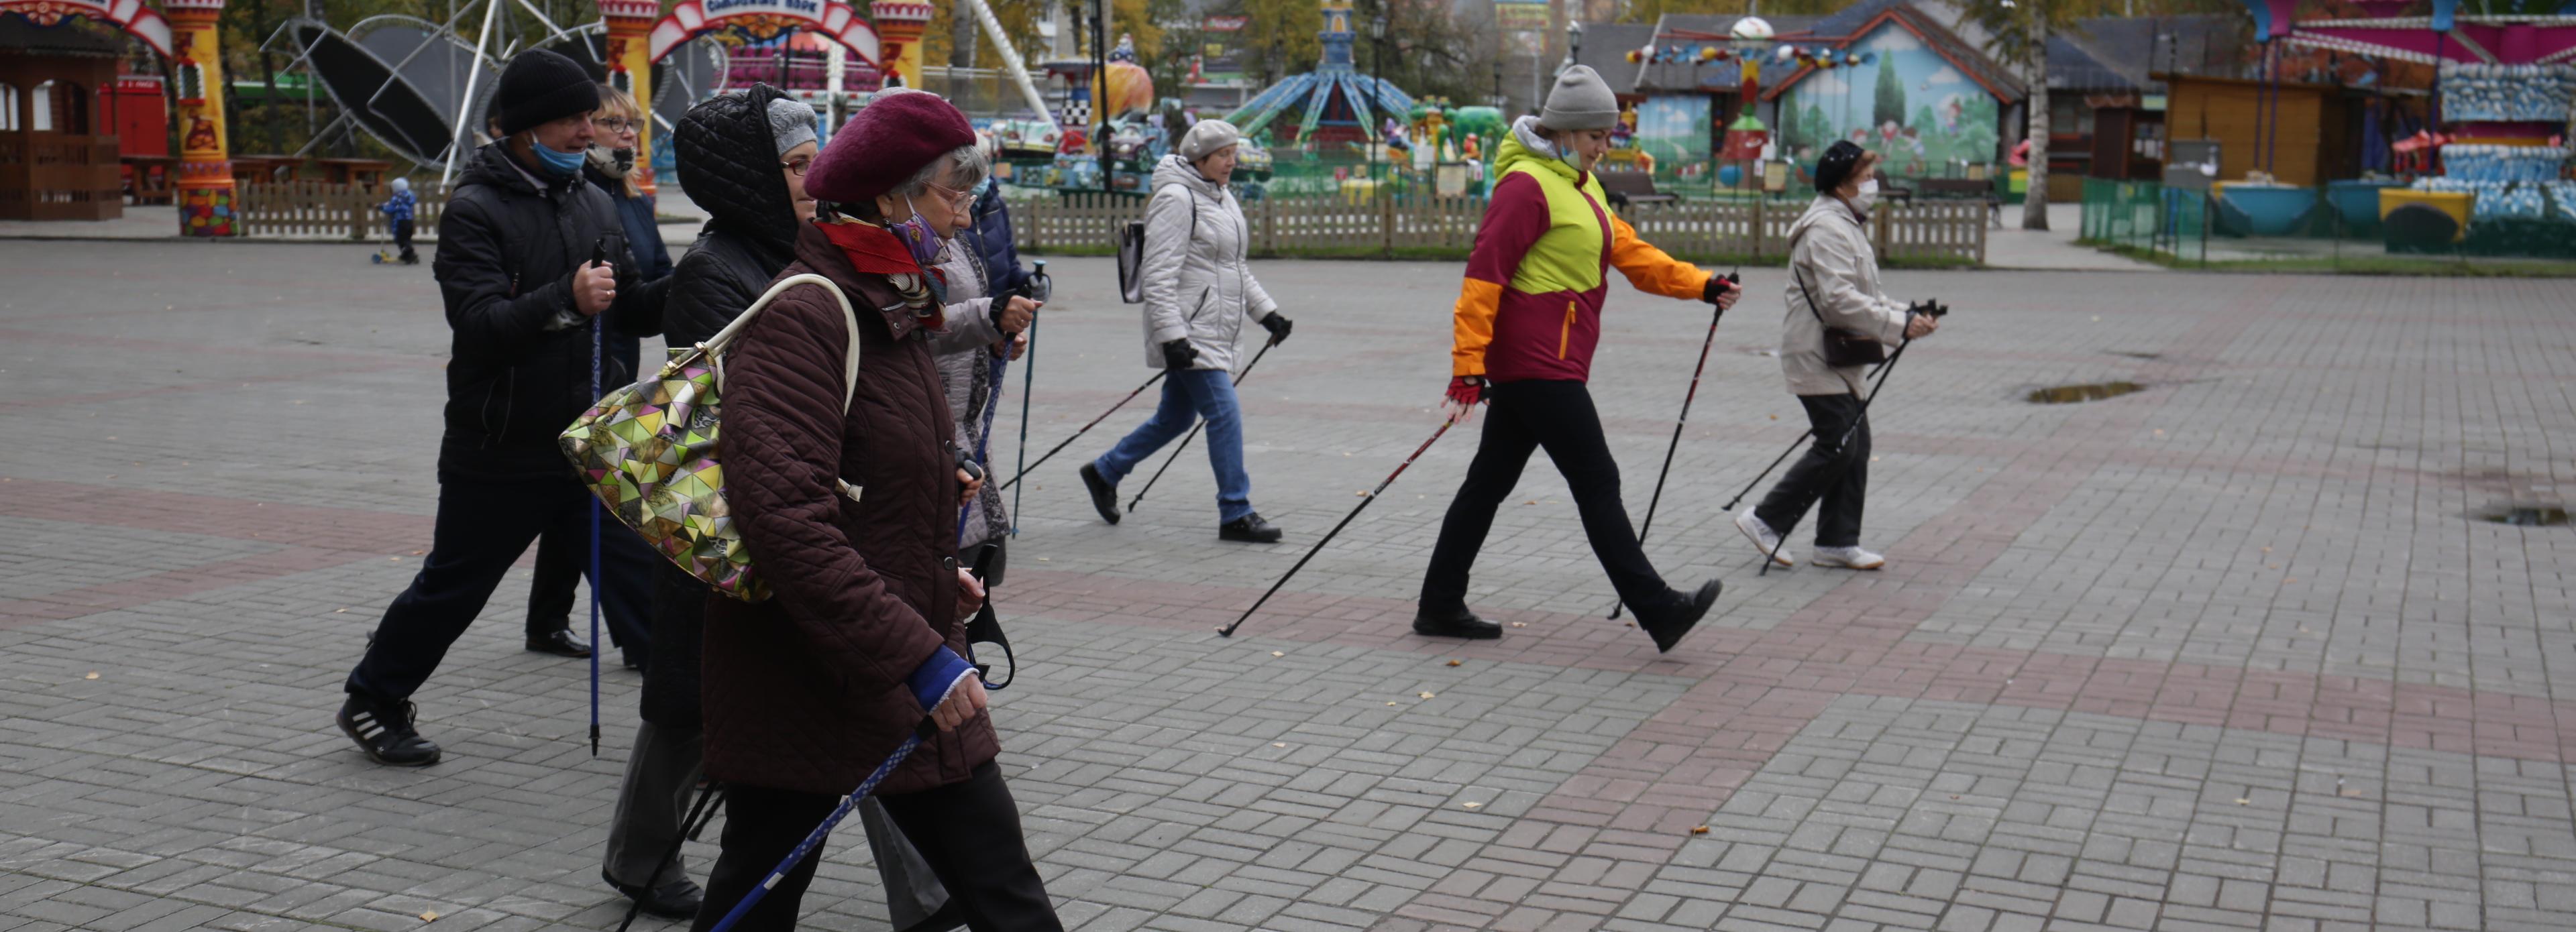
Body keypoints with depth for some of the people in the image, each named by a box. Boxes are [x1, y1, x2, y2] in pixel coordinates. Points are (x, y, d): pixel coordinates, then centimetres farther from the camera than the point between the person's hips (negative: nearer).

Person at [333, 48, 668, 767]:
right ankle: (371, 703, 34)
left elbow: (631, 313, 13)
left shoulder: (593, 204, 9)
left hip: (592, 440, 4)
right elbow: (480, 323, -23)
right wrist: (564, 299, -38)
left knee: (644, 580, -4)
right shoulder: (476, 209, -10)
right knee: (450, 587, 12)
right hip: (500, 449, -4)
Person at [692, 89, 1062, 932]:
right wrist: (918, 654, -28)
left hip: (913, 683, 9)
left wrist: (936, 574, 13)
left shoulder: (892, 314, 12)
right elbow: (785, 519, -28)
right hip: (803, 678, -9)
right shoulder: (800, 317, -18)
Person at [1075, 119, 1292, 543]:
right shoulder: (1176, 199, -13)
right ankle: (1235, 514, -6)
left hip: (1214, 331, 10)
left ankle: (1103, 472, 32)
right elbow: (1159, 275, -18)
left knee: (1176, 416, 16)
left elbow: (1238, 269, 25)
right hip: (1188, 330, -9)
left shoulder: (1222, 199, 15)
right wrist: (1172, 335, -24)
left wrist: (1267, 313, 19)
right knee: (1225, 412, -12)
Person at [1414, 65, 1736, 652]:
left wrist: (1701, 286, 4)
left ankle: (1440, 607, 19)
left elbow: (1627, 251, 16)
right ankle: (1658, 611, -2)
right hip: (1538, 363, -10)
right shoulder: (1527, 185, -14)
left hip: (1546, 364, 10)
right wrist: (1468, 367, -22)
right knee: (1597, 483, -6)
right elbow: (1485, 274, -18)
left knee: (1491, 481, 12)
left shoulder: (1581, 184, 16)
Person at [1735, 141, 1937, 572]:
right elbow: (1840, 299, -26)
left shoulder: (1847, 226, 19)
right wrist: (1900, 325, -25)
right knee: (1838, 445, -10)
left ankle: (1838, 542, 15)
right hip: (1816, 358, -11)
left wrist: (1909, 315, 6)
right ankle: (1766, 519, 0)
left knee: (1856, 443, 9)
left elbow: (1864, 296, 22)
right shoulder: (1826, 229, -17)